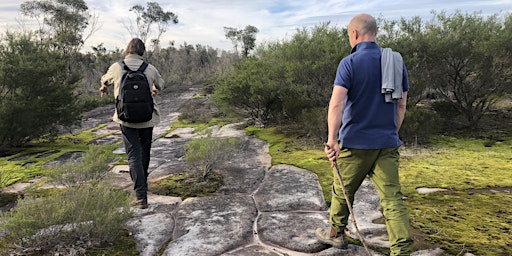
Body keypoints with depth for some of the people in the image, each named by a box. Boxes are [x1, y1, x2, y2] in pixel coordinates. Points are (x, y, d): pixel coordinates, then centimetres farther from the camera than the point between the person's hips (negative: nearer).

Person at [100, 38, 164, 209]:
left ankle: (141, 197, -6)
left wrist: (104, 87, 46)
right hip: (147, 118, 2)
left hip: (127, 119, -1)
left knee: (134, 156, 0)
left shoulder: (117, 67, -2)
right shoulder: (150, 69, -1)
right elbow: (160, 84, 20)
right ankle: (143, 185, 37)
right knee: (144, 153, 19)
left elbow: (105, 80, 20)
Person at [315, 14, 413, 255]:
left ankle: (336, 233, 35)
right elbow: (401, 104, 13)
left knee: (342, 190, 16)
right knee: (392, 197, 4)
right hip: (387, 143, 4)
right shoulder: (397, 62, 8)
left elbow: (336, 103, -22)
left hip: (356, 142, -4)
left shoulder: (349, 63, -9)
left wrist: (332, 139, -25)